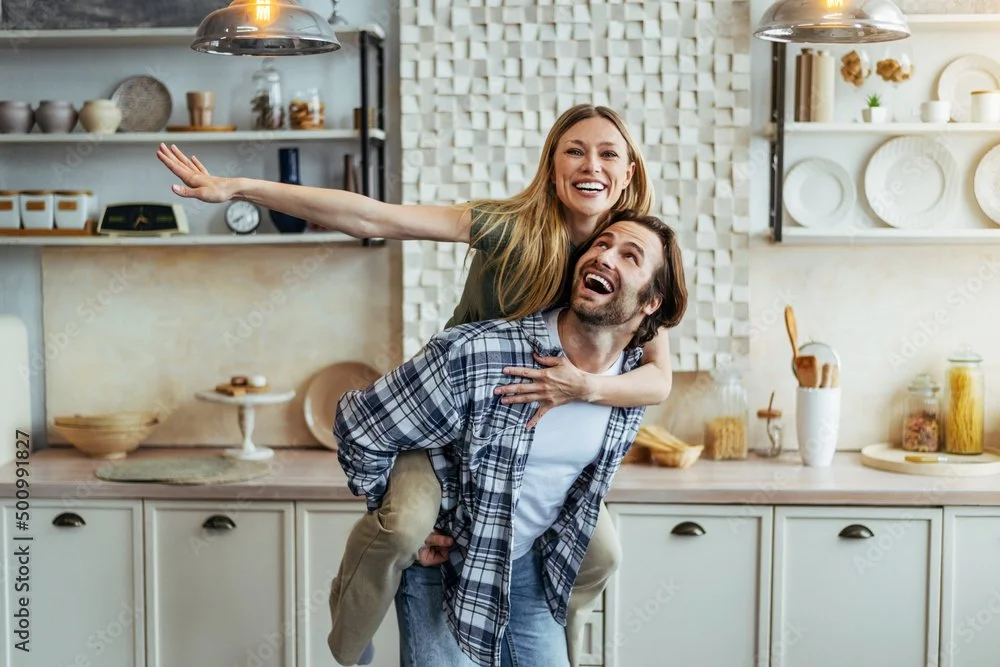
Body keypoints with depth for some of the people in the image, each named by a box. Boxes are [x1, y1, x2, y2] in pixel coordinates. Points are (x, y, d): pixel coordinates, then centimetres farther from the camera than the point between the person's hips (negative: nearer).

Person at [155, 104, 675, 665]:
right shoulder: (512, 227, -24)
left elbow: (660, 379, -19)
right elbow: (371, 219, -31)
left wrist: (586, 386, -40)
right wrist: (239, 189, -38)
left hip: (535, 427, 4)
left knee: (601, 553, -4)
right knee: (405, 522, -29)